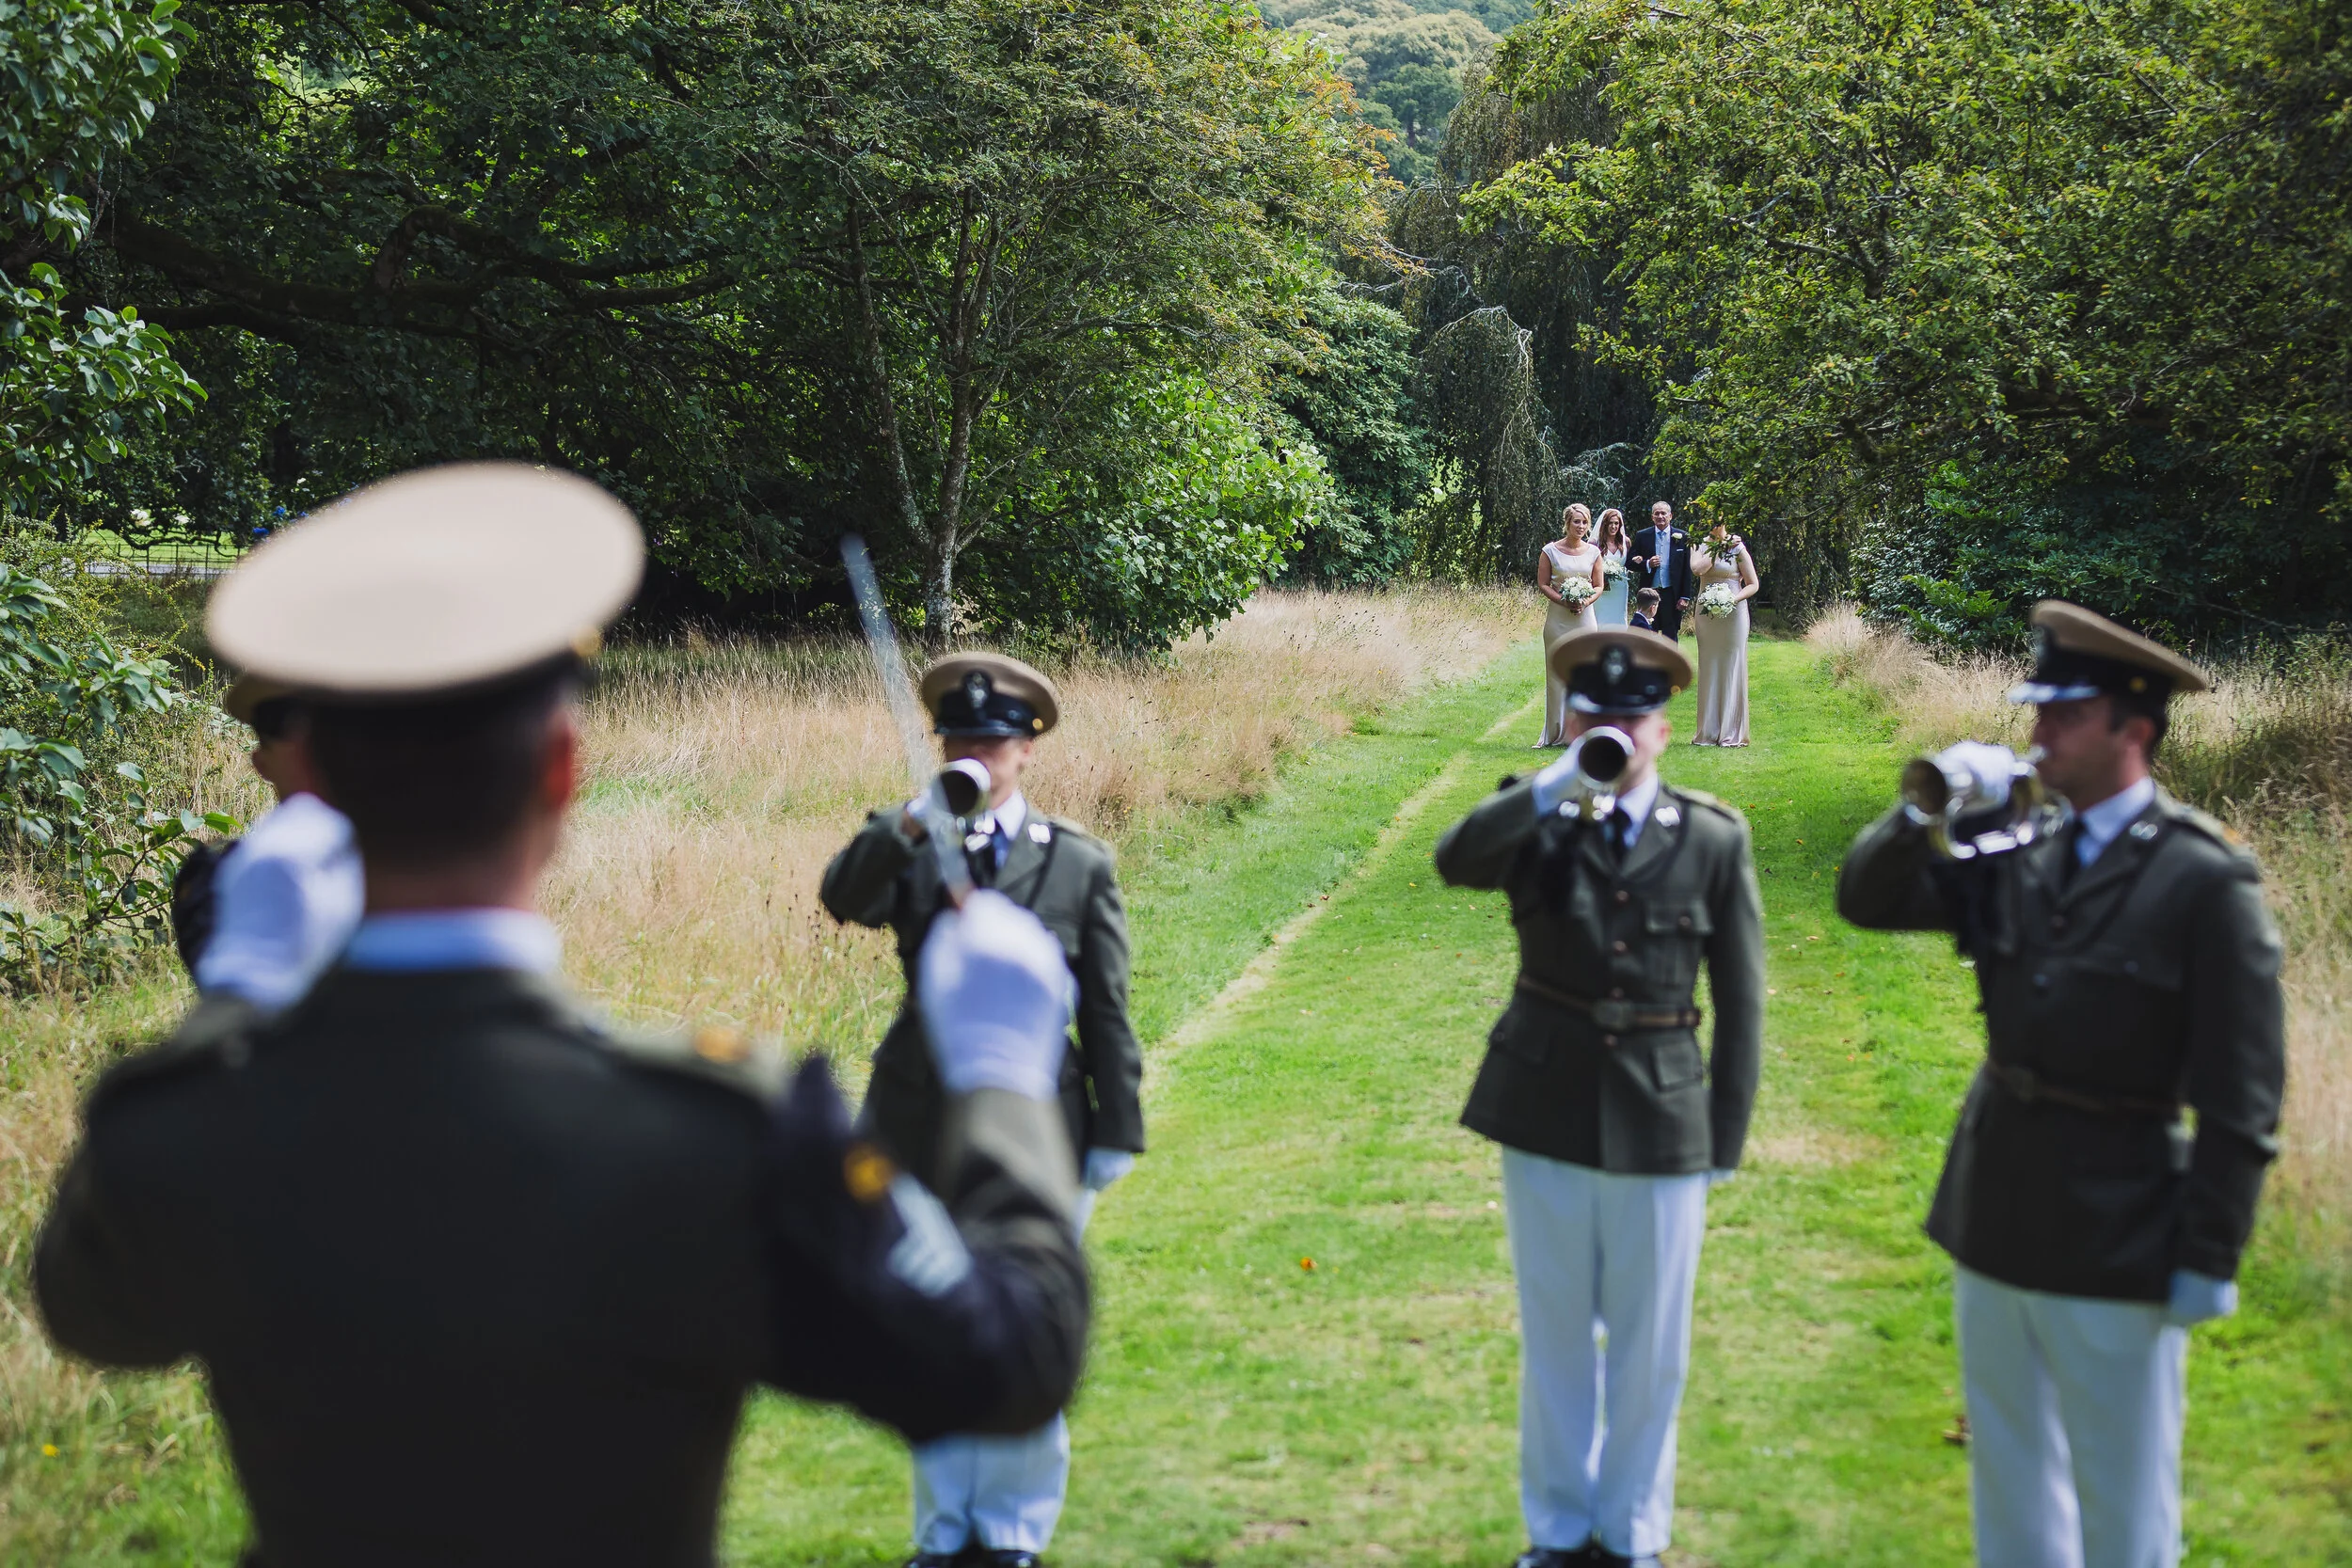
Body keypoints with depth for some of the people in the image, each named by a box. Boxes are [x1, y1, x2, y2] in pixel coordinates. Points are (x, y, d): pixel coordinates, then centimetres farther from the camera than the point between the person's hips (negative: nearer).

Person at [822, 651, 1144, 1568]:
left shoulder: (1080, 864, 0)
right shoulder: (907, 853, 2)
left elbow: (1106, 1011, 1)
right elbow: (844, 899, -21)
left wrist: (1116, 1132, -1)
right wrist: (908, 827, -37)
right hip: (922, 1127, 2)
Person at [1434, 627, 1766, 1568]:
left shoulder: (1713, 839, -2)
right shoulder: (1536, 822, -2)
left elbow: (1740, 1003, 1)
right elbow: (1455, 861, -26)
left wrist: (1725, 1139, -1)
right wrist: (1561, 781, -32)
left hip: (1661, 1127, 0)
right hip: (1545, 1116, 1)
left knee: (1649, 1350, 9)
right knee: (1554, 1341, 13)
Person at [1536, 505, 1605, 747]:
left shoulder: (1593, 552, 6)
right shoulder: (1551, 551, 0)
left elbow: (1599, 586, 9)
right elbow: (1542, 585, -1)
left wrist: (1585, 602, -11)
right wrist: (1564, 601, -15)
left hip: (1585, 616, 2)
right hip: (1558, 617, -2)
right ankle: (1558, 732, 5)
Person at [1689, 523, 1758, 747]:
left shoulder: (1738, 548, -1)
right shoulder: (1701, 546, 8)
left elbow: (1752, 585, -1)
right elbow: (1697, 569, -13)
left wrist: (1734, 599, -17)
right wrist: (1720, 548, -9)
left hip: (1733, 614, -3)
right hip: (1707, 615, 3)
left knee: (1732, 669, -3)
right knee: (1709, 670, 4)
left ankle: (1732, 733, 0)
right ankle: (1709, 732, 8)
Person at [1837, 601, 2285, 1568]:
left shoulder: (2207, 881, -14)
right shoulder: (2017, 853, 3)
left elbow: (2241, 1096, -14)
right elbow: (1867, 899, 8)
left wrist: (2209, 1259, -15)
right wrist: (1930, 808, -9)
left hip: (2113, 1241, -6)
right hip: (1994, 1223, 6)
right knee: (2009, 1484, 19)